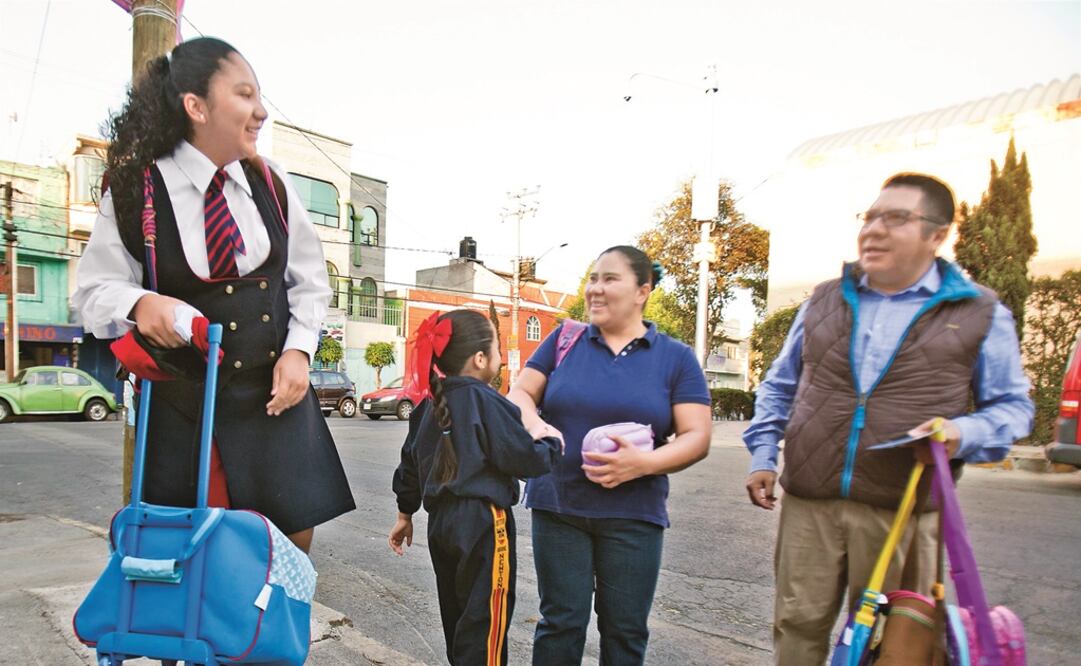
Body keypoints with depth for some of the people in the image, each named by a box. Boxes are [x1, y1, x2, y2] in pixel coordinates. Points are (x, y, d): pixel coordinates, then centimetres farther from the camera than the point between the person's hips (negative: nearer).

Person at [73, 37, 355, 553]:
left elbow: (309, 284, 9)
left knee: (292, 542, 7)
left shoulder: (271, 187, 4)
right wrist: (138, 304, -22)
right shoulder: (137, 190, -5)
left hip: (276, 393, 3)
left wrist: (298, 350, -6)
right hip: (183, 406, -2)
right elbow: (93, 289, 1)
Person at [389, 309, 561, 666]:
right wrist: (551, 442, 4)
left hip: (441, 521, 8)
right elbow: (527, 461, -16)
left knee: (458, 616, 22)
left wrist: (405, 513, 26)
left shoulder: (430, 405, 7)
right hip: (483, 523, -8)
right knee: (484, 622, 2)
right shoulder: (487, 402, -16)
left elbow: (410, 462, 15)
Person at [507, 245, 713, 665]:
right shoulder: (564, 340, 4)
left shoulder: (676, 357, 0)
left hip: (633, 515, 0)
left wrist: (643, 463, -21)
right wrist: (536, 425, -19)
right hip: (557, 507, 1)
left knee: (625, 631, 12)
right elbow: (520, 395, 5)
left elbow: (697, 437, -4)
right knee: (560, 623, 7)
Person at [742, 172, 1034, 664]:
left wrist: (965, 433, -14)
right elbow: (780, 386, 16)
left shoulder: (980, 314, 2)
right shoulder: (823, 301, 10)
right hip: (807, 503, 2)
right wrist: (763, 454, 7)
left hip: (900, 512, -2)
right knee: (798, 625, 10)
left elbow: (1012, 405, 8)